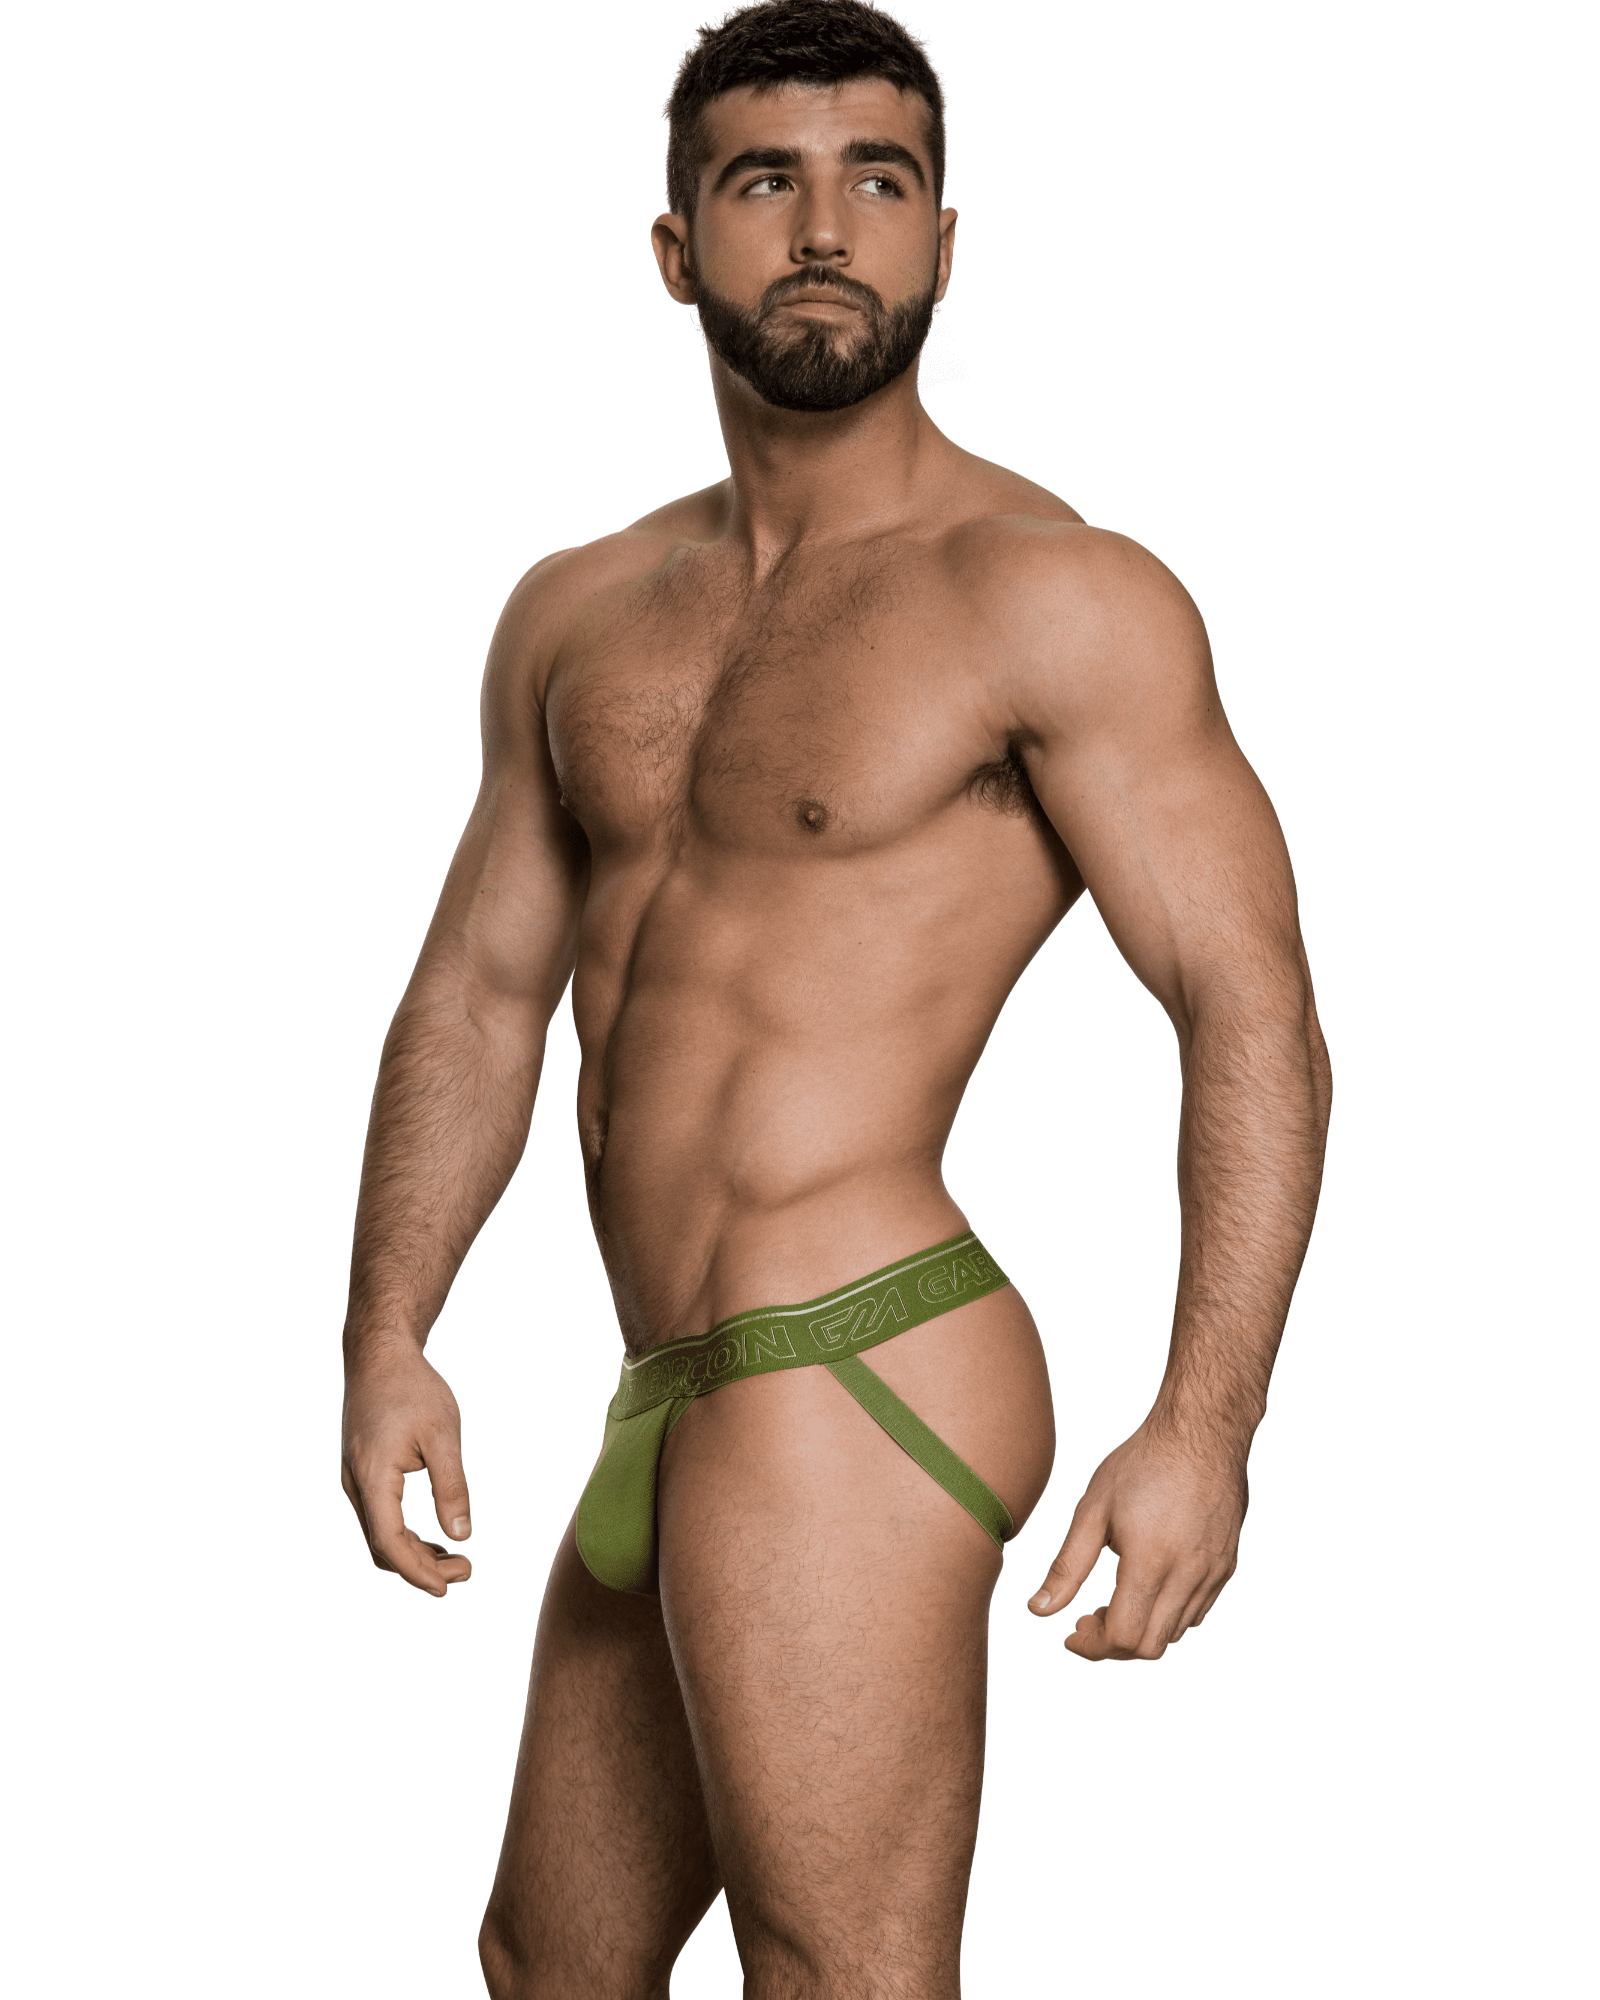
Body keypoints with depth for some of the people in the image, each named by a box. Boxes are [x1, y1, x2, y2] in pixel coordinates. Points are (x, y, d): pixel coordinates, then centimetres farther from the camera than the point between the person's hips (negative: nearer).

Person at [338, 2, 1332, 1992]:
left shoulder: (1052, 596, -8)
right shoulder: (578, 617, 15)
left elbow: (1253, 1018, -12)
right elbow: (478, 993, 16)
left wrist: (1203, 1424, -21)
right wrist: (388, 1339, 7)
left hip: (848, 1380, -8)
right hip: (675, 1409, 8)